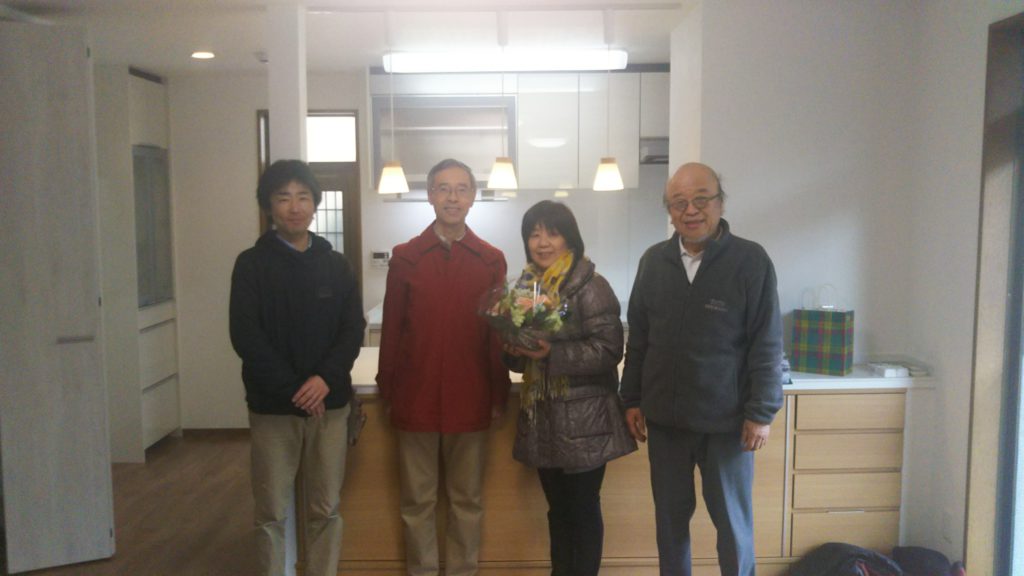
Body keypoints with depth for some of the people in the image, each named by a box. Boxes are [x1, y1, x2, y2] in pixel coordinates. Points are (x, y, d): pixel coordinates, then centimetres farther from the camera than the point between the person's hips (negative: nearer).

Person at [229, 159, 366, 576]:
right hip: (272, 406, -2)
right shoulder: (251, 264, 0)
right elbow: (245, 336, -8)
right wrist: (292, 389, -14)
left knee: (326, 509, 8)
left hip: (329, 403, 2)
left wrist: (326, 378, -15)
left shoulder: (336, 265, 8)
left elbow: (353, 329, 2)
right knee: (272, 513, 6)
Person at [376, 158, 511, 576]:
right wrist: (386, 389, 2)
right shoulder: (405, 257, 1)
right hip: (416, 398, 0)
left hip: (470, 400, 1)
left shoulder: (491, 260, 2)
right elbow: (391, 327, 3)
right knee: (417, 501, 10)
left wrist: (500, 395, 4)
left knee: (467, 500, 12)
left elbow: (498, 332, 4)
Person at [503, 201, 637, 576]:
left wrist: (553, 353, -26)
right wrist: (516, 351, -7)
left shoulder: (590, 286, -12)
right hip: (543, 418, 6)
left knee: (583, 508, 6)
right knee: (557, 508, 17)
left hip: (583, 420, -6)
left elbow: (609, 349, -18)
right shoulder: (527, 285, 8)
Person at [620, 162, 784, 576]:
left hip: (727, 420, -3)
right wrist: (632, 400, 7)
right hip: (664, 418, 3)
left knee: (733, 520, 12)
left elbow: (767, 344, -7)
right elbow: (638, 338, 8)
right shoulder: (653, 261, 3)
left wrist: (761, 413, -9)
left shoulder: (751, 261, -8)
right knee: (670, 518, 14)